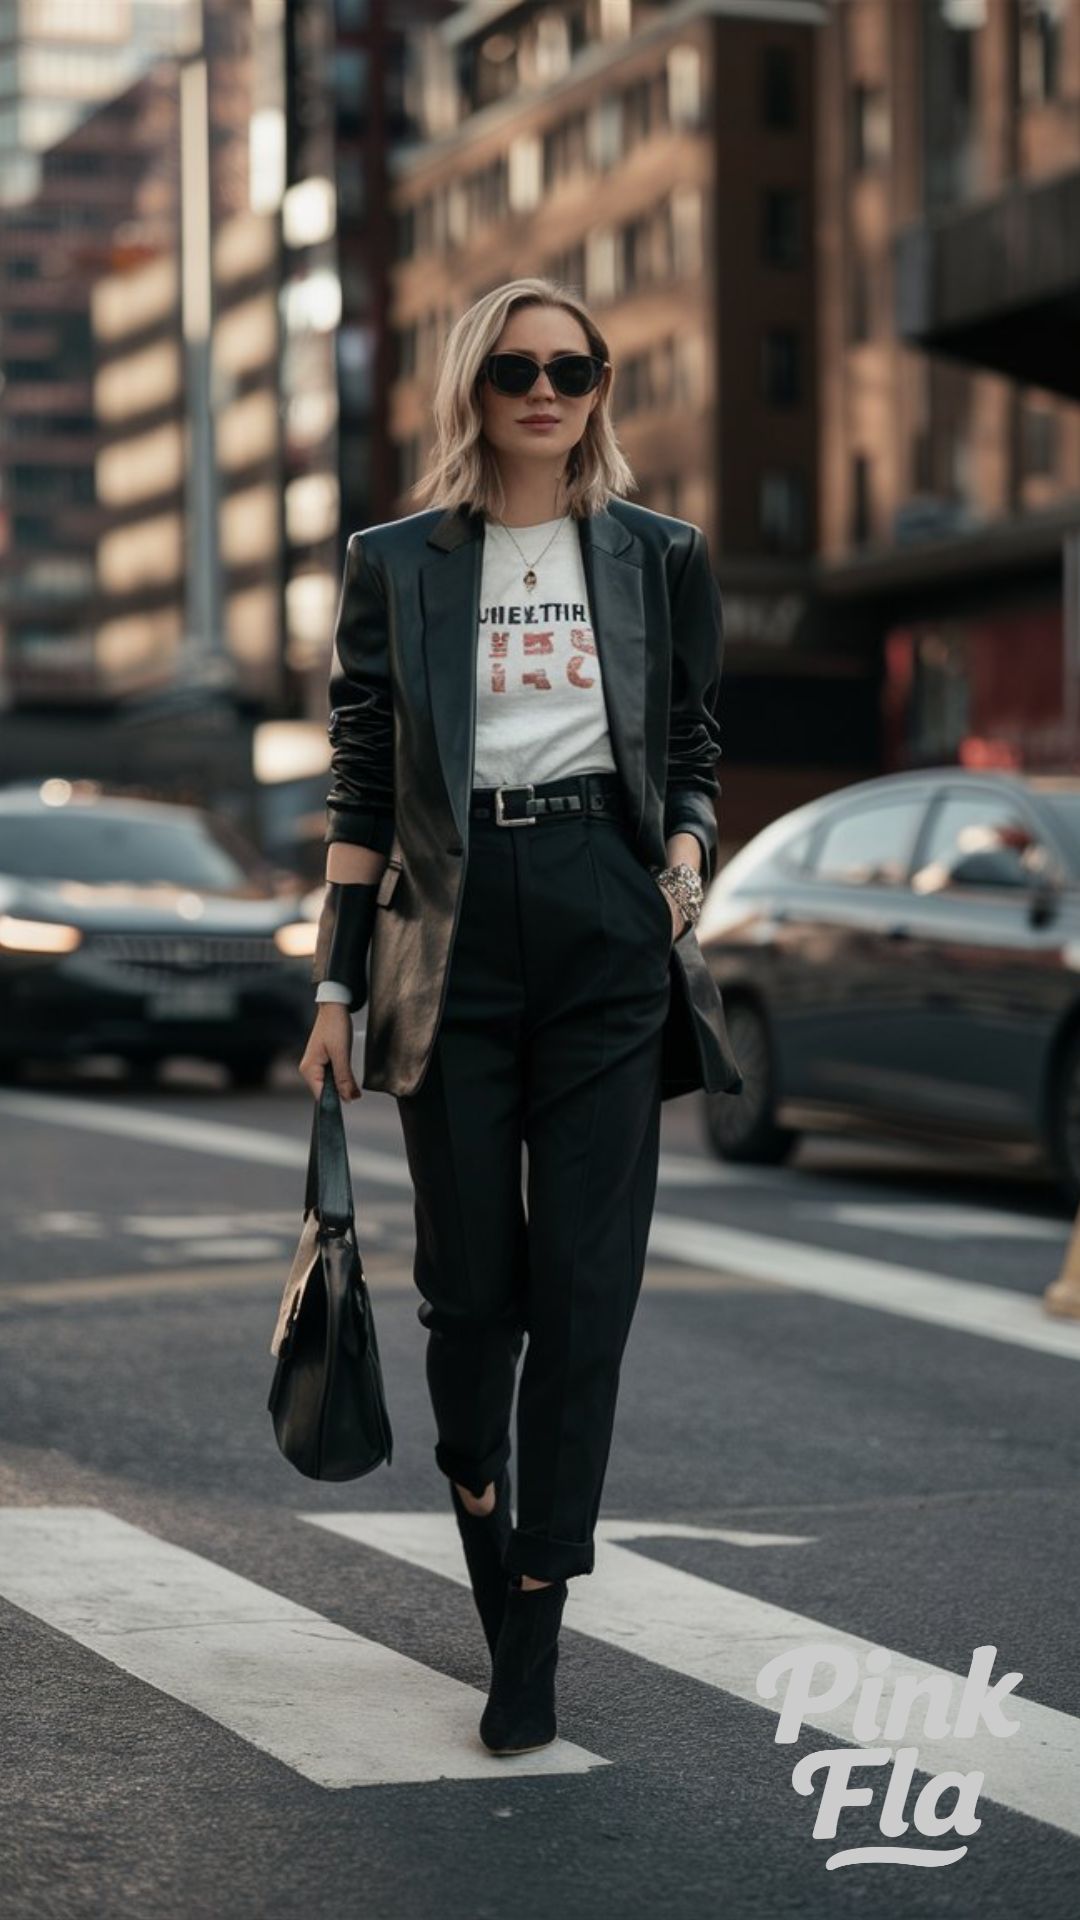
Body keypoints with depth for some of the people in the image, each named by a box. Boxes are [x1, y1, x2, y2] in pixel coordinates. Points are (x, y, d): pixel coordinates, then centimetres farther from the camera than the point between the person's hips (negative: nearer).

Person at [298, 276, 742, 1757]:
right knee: (470, 1279, 1)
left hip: (610, 930, 0)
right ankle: (480, 1505, 30)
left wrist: (684, 865, -5)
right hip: (456, 932, 0)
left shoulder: (661, 558, 11)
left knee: (586, 1281, -5)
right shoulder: (396, 565, 8)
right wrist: (337, 983, 3)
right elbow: (363, 789, 7)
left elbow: (693, 756, 16)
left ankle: (533, 1629, 0)